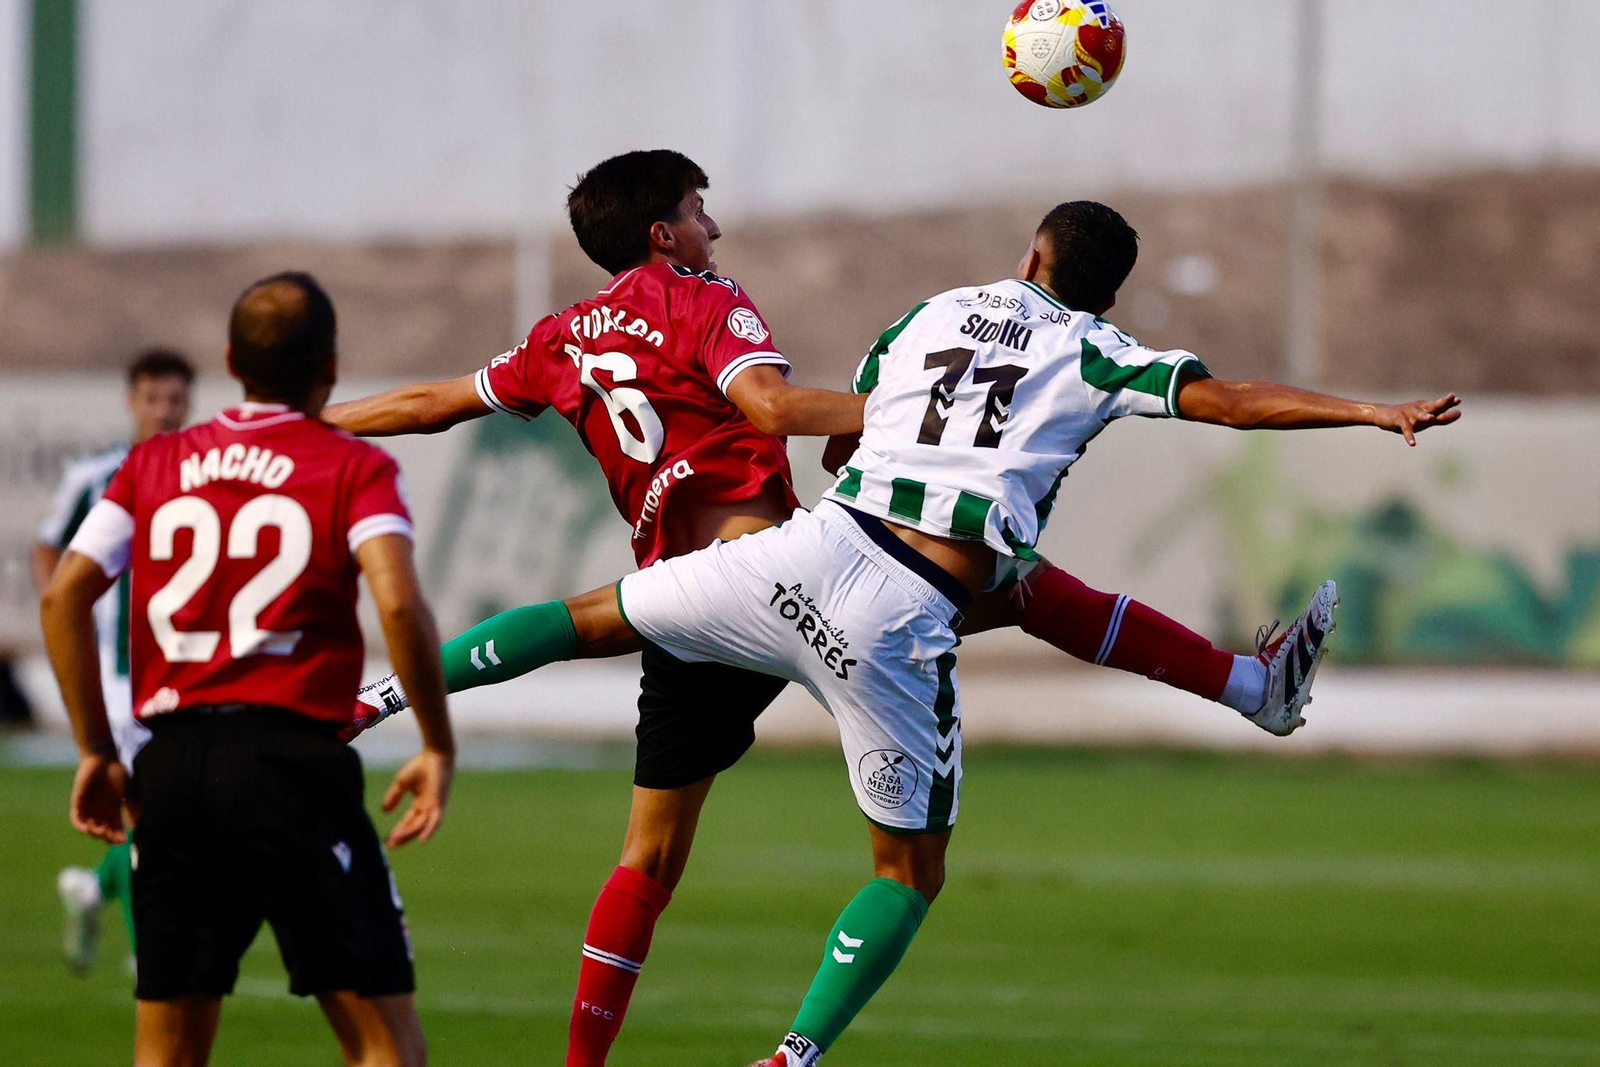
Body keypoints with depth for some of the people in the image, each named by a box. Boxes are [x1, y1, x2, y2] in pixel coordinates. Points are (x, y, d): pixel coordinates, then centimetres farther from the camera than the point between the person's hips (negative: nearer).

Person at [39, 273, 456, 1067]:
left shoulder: (152, 465, 13)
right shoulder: (355, 468, 1)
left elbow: (63, 596, 6)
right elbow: (397, 603, -14)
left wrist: (96, 752, 12)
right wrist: (438, 748, -5)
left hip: (171, 763, 4)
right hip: (293, 756, -4)